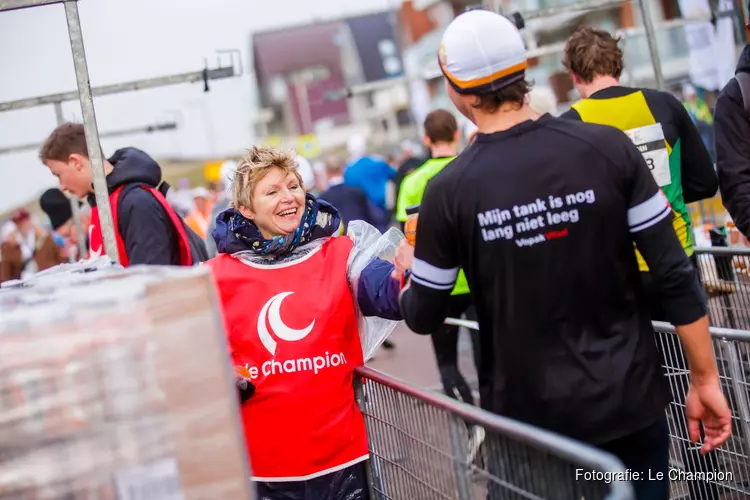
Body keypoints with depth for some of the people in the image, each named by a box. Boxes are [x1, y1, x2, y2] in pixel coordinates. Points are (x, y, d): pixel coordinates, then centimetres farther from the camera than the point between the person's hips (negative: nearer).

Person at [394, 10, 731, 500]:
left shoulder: (450, 190, -11)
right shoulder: (608, 147, -9)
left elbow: (423, 318, 0)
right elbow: (676, 275, -8)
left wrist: (410, 270, 22)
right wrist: (706, 378, 3)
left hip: (533, 419, -1)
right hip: (631, 403, 1)